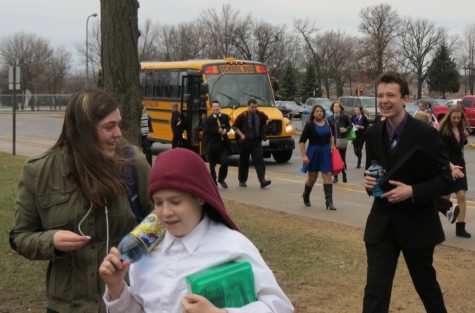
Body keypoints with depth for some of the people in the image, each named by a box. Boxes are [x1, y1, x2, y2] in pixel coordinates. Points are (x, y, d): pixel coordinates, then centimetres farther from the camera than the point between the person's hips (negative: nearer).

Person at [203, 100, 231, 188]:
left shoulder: (225, 117, 5)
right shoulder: (208, 119, -6)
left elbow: (228, 127, 14)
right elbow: (206, 130, -19)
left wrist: (225, 130, -9)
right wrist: (218, 130, -27)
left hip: (223, 144, 2)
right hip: (212, 145, -2)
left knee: (225, 162, -11)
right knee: (212, 165, 7)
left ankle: (221, 179, 14)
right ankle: (213, 182, 25)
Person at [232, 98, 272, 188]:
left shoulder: (260, 115, 1)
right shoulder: (242, 116, -7)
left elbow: (266, 120, 23)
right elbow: (235, 126, 1)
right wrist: (241, 135, -9)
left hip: (256, 142, 1)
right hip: (245, 142, -1)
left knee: (259, 160, -10)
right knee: (244, 162, 9)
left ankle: (262, 181, -16)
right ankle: (242, 181, 23)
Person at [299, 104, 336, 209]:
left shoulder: (327, 123, 5)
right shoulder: (310, 125, -9)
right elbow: (301, 141, -10)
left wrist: (332, 145, 8)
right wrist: (304, 156, -16)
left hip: (326, 152, 3)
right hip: (314, 153, -3)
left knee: (327, 175, -6)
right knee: (312, 177, 9)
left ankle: (329, 201, -8)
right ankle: (306, 196, 36)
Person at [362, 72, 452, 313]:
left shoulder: (425, 134, -14)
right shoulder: (373, 134, 1)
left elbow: (445, 179, -12)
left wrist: (412, 192, -26)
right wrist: (369, 181, -9)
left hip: (417, 223, -3)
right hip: (382, 223, 3)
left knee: (425, 283, 18)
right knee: (375, 289, -3)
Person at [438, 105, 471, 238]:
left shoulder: (461, 128, 5)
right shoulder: (443, 130, -14)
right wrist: (450, 166, -34)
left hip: (459, 164, 5)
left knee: (461, 196, -5)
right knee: (445, 197, 4)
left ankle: (460, 228, -2)